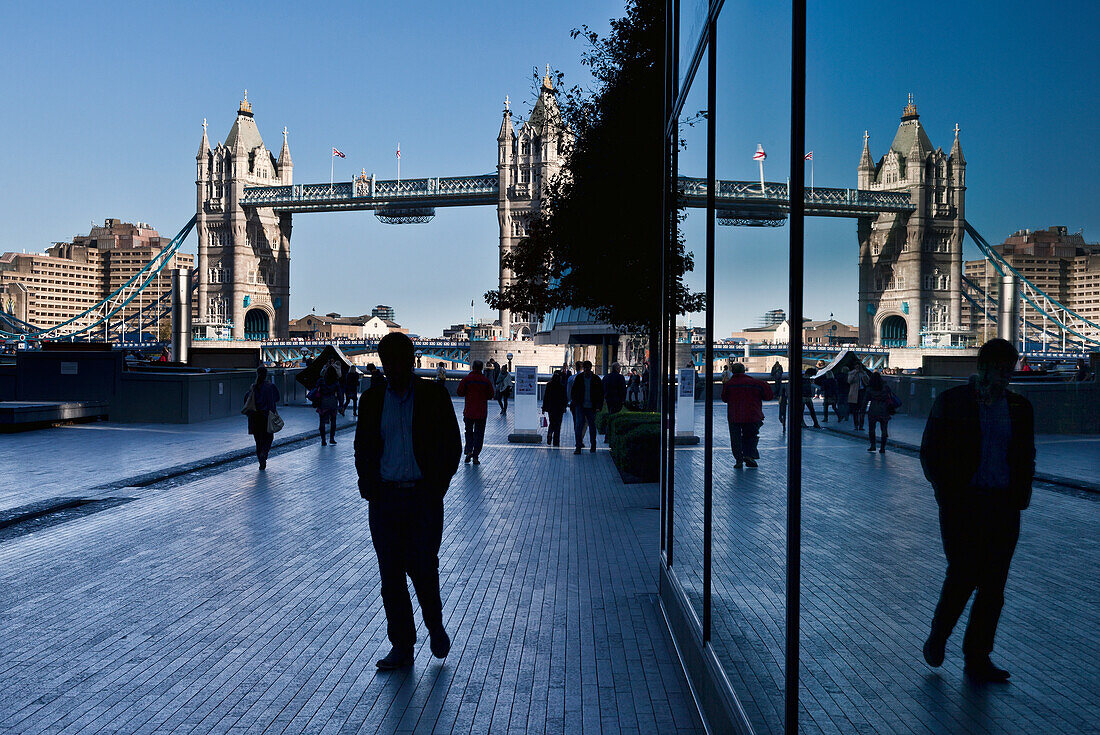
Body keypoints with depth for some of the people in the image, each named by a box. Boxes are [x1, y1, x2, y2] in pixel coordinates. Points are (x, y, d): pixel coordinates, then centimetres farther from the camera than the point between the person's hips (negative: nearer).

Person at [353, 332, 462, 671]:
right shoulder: (372, 399, 8)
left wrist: (438, 485, -6)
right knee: (391, 575, 6)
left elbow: (452, 444, 2)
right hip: (385, 497, 3)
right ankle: (401, 646, 20)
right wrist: (367, 484, 1)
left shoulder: (434, 395, 1)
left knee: (422, 567, -4)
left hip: (423, 496, -3)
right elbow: (362, 446, 15)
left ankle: (435, 625, 25)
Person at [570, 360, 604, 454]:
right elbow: (573, 391, 11)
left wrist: (599, 406, -3)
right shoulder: (578, 378, 3)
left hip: (591, 407, 0)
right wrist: (574, 402, 0)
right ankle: (578, 447, -9)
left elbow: (601, 393, 5)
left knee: (592, 426, 11)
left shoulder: (596, 379, 2)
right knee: (579, 425, -11)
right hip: (580, 406, 0)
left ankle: (593, 445, 28)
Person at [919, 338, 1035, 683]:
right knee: (963, 575, -6)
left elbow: (1026, 457, 17)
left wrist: (1020, 496, 5)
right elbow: (930, 453, 1)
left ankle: (977, 658, 17)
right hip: (962, 504, -4)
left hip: (1003, 507, 4)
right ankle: (937, 638, 19)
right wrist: (946, 493, -6)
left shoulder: (1020, 407, 9)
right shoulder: (951, 402, -2)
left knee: (993, 585, 5)